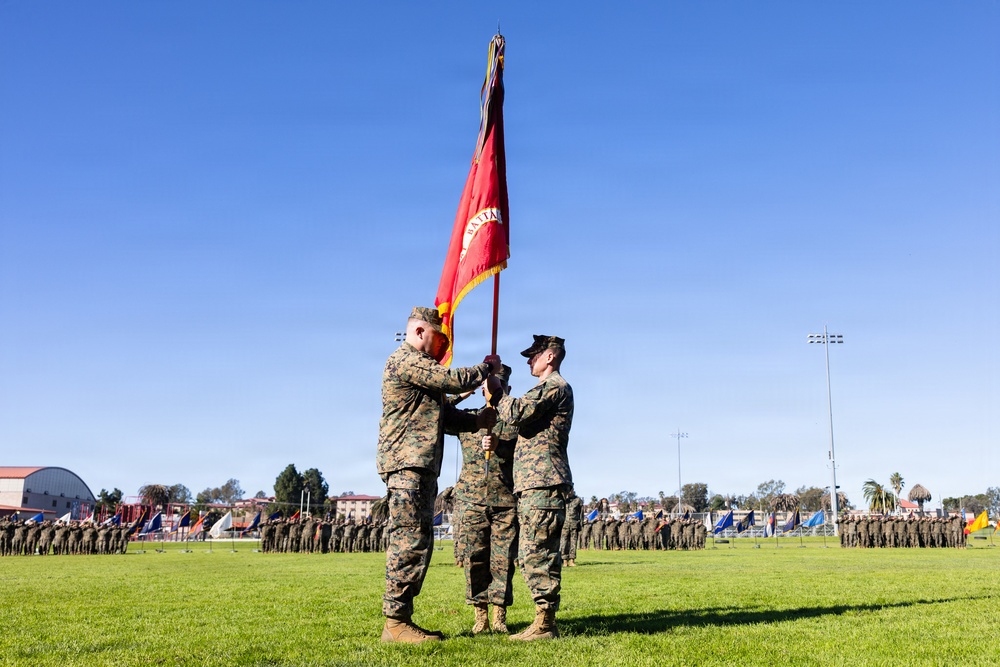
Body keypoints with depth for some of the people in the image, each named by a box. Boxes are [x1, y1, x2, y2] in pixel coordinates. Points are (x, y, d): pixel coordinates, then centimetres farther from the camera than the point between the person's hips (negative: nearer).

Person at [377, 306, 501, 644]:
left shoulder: (419, 366, 26)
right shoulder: (405, 360, -8)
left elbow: (443, 413, 23)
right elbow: (454, 380, -15)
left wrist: (476, 420, 7)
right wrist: (487, 367, 3)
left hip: (419, 467, 11)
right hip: (407, 464, -11)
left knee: (417, 542, 9)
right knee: (409, 541, -12)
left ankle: (402, 618, 12)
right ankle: (395, 623, -10)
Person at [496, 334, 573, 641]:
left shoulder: (554, 386, -7)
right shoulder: (549, 388, 27)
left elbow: (516, 413, -19)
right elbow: (526, 424, 30)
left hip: (542, 481, -11)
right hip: (534, 482, 11)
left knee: (538, 551, -11)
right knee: (531, 552, 11)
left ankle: (545, 623, -9)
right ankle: (545, 620, 14)